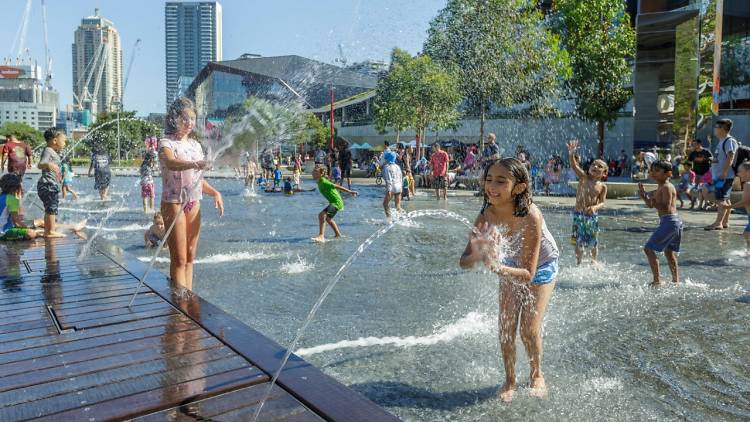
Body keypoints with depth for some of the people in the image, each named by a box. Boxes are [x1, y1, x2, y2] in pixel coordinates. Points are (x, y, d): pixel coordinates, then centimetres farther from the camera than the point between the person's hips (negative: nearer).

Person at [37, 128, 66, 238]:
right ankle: (51, 231, -13)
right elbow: (40, 164, -26)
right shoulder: (48, 151, -10)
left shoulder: (52, 152, 20)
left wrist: (58, 176, 52)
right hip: (48, 184, -11)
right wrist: (48, 164, -47)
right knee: (52, 207, -12)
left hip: (52, 185, 11)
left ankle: (47, 231, 19)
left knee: (50, 208, 13)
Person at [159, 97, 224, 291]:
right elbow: (171, 163, -31)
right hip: (174, 203, -6)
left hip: (194, 204, 6)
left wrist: (214, 192, 0)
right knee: (179, 260, -4)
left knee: (189, 258, 11)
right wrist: (194, 164, -50)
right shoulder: (166, 143, -8)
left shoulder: (195, 144, 12)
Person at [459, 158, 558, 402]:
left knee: (529, 330, -4)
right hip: (512, 266, 3)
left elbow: (528, 274, -38)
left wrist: (495, 266, -54)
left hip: (541, 268, -3)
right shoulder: (487, 215, -28)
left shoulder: (530, 216, -40)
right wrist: (477, 255, -50)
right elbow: (464, 262, -27)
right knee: (506, 328, 2)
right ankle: (510, 380, 25)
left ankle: (537, 375, 26)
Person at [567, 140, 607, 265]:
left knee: (593, 243, 12)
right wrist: (571, 154, -35)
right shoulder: (583, 178, -1)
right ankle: (579, 263, 18)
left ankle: (594, 262, 33)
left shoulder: (602, 186, 0)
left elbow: (602, 202, -4)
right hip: (578, 214, -1)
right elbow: (574, 166, -17)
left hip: (593, 216, 1)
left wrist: (595, 207, -26)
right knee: (578, 242, 3)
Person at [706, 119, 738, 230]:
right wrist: (713, 167, 23)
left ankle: (718, 223, -15)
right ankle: (725, 222, 19)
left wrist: (724, 173, -26)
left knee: (721, 199, -13)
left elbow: (730, 157, -21)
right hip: (719, 176, 10)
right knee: (725, 200, 13)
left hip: (725, 176, -10)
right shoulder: (721, 141, 19)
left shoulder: (729, 141, -12)